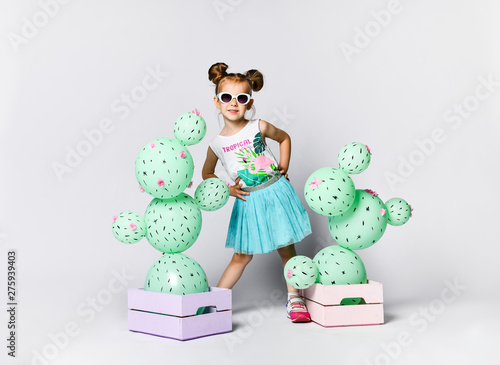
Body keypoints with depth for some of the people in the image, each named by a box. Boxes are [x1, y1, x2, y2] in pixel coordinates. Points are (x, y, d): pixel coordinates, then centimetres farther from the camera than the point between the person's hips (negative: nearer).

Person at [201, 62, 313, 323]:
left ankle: (294, 298, 24)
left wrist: (284, 166, 4)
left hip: (277, 193, 0)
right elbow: (207, 173, 13)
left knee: (287, 249, 8)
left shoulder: (259, 127, -5)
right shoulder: (217, 144, -4)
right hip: (248, 202, 0)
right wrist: (227, 189, -1)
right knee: (242, 256, 5)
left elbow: (284, 138, 15)